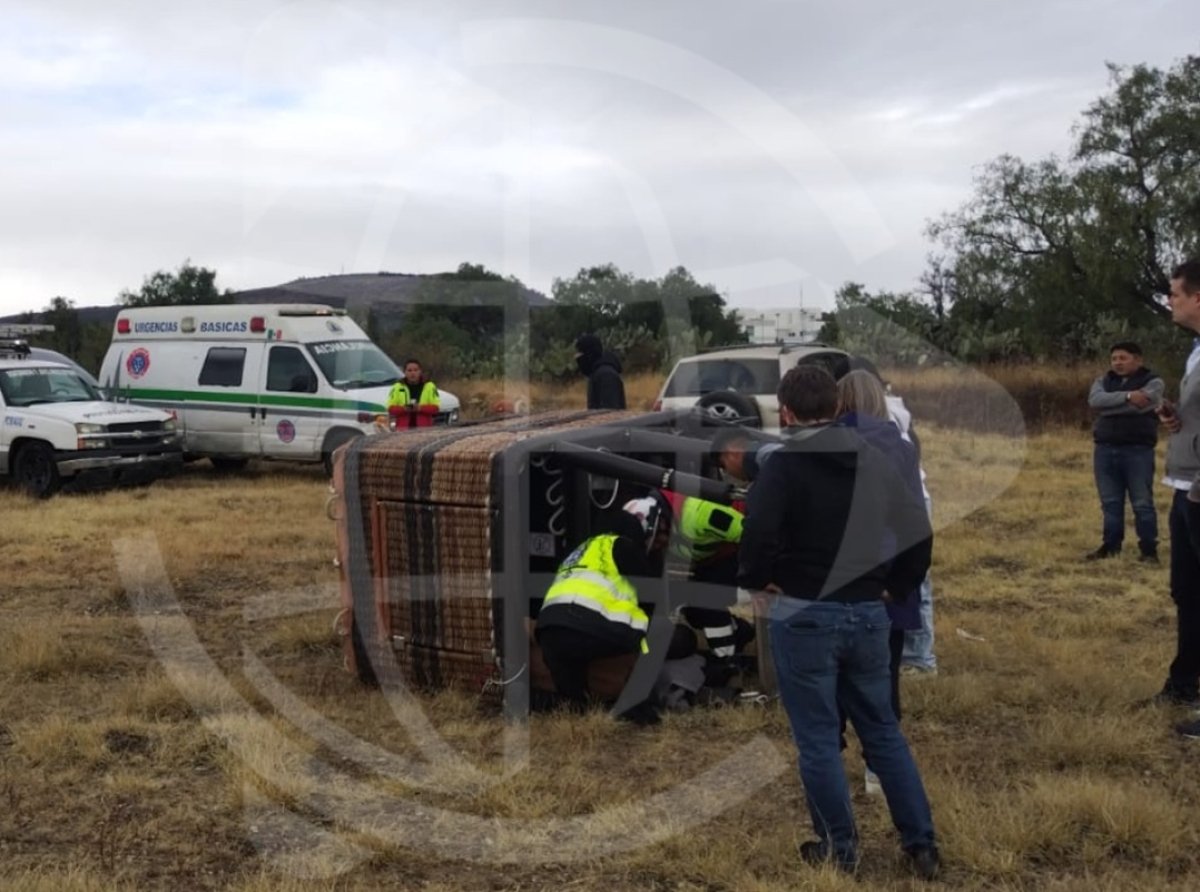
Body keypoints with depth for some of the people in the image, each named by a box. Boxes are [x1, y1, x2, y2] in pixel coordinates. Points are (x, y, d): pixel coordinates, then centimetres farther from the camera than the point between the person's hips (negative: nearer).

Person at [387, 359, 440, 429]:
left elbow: (435, 407, 2)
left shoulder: (429, 386, 8)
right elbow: (391, 408, 5)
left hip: (424, 428, 0)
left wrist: (421, 408, -15)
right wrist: (403, 409, -15)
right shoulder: (397, 387, 9)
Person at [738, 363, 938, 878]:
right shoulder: (873, 460, 7)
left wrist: (755, 581, -8)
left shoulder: (783, 464, -10)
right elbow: (919, 532, 8)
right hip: (867, 615, 6)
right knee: (883, 731, 18)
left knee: (818, 740, 8)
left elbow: (759, 530, -25)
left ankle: (839, 849, 19)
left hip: (804, 617, -5)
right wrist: (896, 588, 17)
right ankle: (922, 846, 22)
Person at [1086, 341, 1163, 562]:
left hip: (1138, 450, -4)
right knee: (1110, 502, 10)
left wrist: (1108, 407, -11)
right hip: (1105, 449, 4)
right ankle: (1111, 545, 19)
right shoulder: (1103, 381, 12)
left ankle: (1149, 550, 7)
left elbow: (1141, 406, -19)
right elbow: (1095, 401, -11)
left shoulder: (1152, 381, 0)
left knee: (1142, 503, -1)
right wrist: (1127, 396, -21)